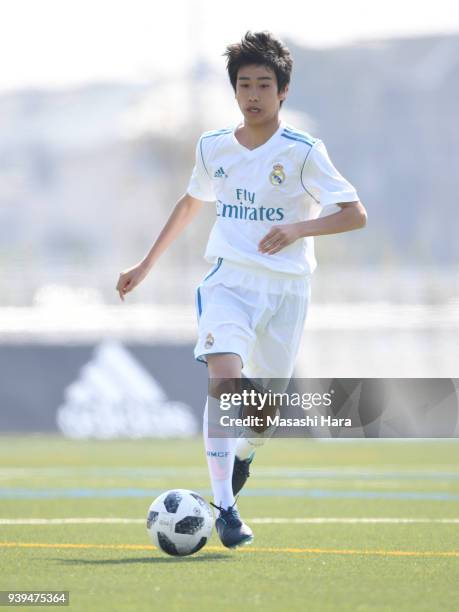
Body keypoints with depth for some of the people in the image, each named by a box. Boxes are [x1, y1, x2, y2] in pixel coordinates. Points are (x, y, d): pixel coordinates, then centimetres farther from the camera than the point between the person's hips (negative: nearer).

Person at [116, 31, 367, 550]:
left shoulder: (303, 151, -7)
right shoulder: (212, 147, 6)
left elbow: (355, 215, -11)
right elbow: (191, 202, 25)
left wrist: (298, 229, -27)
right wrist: (147, 264, 26)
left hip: (285, 287, -1)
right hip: (228, 278, 1)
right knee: (225, 376, -24)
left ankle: (242, 455, 44)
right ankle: (224, 509, -26)